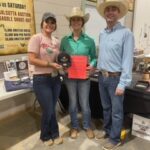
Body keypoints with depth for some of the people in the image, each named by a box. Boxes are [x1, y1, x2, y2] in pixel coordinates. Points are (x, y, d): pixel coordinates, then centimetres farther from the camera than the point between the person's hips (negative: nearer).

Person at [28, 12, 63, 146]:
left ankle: (53, 135, 38)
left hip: (55, 78, 5)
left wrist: (62, 65, -4)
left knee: (51, 110, 15)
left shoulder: (57, 41, 9)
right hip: (41, 80, -5)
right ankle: (47, 136, 34)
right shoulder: (36, 38, -9)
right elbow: (32, 60, -15)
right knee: (48, 111, 5)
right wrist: (50, 64, -19)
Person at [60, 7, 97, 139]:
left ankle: (87, 126, 34)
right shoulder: (65, 40, -1)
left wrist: (92, 65, -18)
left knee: (85, 103, 9)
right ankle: (74, 127, 36)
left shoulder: (89, 40, -4)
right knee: (73, 103, 14)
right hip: (69, 76, 1)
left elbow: (94, 58, 2)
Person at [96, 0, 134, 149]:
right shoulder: (102, 34, 9)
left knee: (116, 111, 8)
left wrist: (122, 84, -18)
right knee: (106, 107, 20)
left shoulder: (126, 33, -12)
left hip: (116, 78, -6)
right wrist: (97, 68, 9)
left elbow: (128, 60, -16)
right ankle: (107, 130, 41)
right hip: (102, 77, 6)